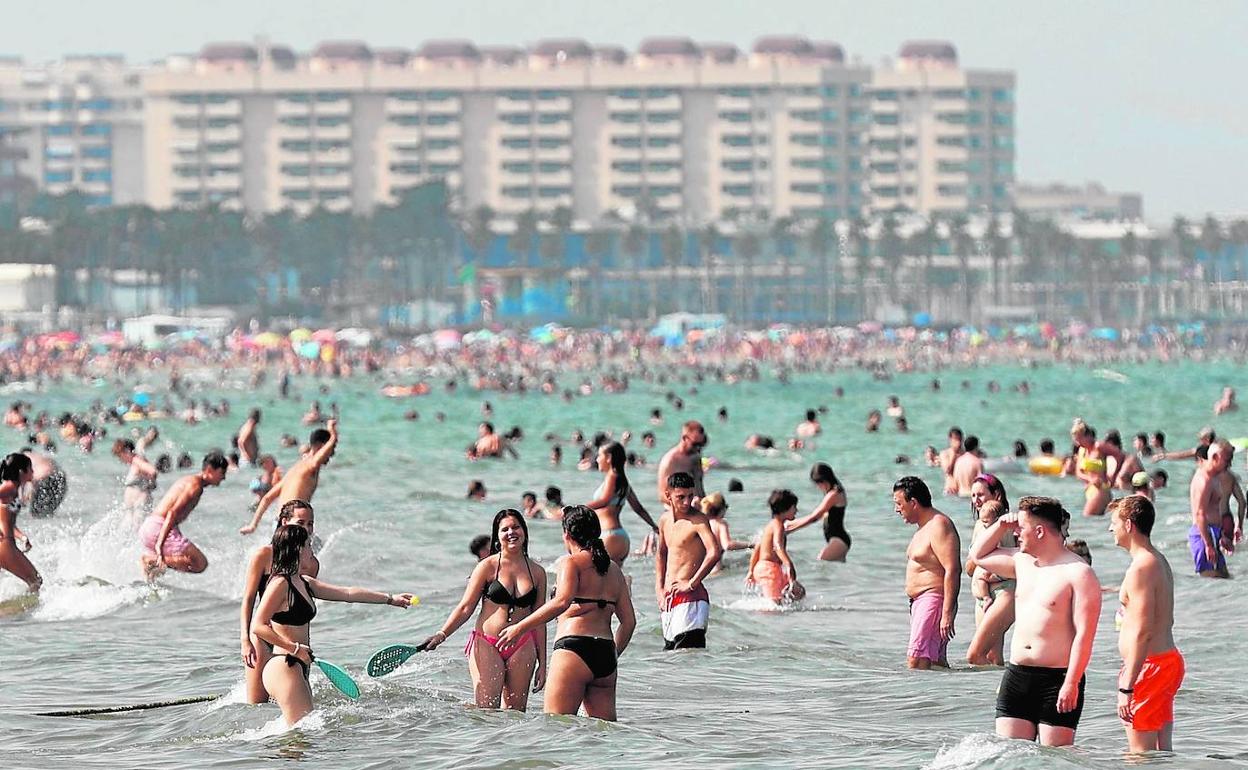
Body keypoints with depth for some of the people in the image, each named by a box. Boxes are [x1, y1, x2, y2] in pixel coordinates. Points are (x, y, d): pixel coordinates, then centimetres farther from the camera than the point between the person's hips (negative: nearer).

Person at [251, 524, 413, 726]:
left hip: (297, 669, 10)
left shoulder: (305, 583, 16)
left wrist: (391, 599, 24)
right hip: (283, 668, -10)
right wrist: (295, 648, -18)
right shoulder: (280, 584, -12)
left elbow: (348, 593, 22)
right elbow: (257, 626, -18)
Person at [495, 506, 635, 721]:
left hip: (574, 649, -7)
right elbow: (629, 621, 18)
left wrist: (521, 627, -17)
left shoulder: (572, 563, -2)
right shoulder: (613, 569, 19)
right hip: (606, 656, 7)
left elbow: (562, 602, -19)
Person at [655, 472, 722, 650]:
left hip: (690, 597, -8)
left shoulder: (697, 521, -11)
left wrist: (692, 584, -21)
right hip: (669, 598, 8)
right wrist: (659, 589, 18)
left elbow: (715, 552, -26)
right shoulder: (665, 520, 12)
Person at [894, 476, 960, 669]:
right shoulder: (924, 528, 20)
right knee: (937, 663, 10)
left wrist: (947, 614, -26)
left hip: (933, 600, -11)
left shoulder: (939, 527, -13)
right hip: (920, 601, 11)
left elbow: (953, 570, -21)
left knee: (916, 662, -20)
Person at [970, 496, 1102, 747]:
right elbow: (979, 556, 31)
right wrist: (1001, 526, 14)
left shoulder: (1079, 573, -10)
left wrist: (1071, 684, -21)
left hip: (1057, 679, -7)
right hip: (1016, 676, 7)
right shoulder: (1022, 562, 13)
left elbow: (1084, 635, -15)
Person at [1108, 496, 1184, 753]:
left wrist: (1127, 687, -23)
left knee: (1142, 754, -7)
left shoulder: (1140, 569, -18)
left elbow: (1142, 633, -23)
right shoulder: (1160, 562, 14)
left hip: (1148, 665, -10)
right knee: (1163, 752, 12)